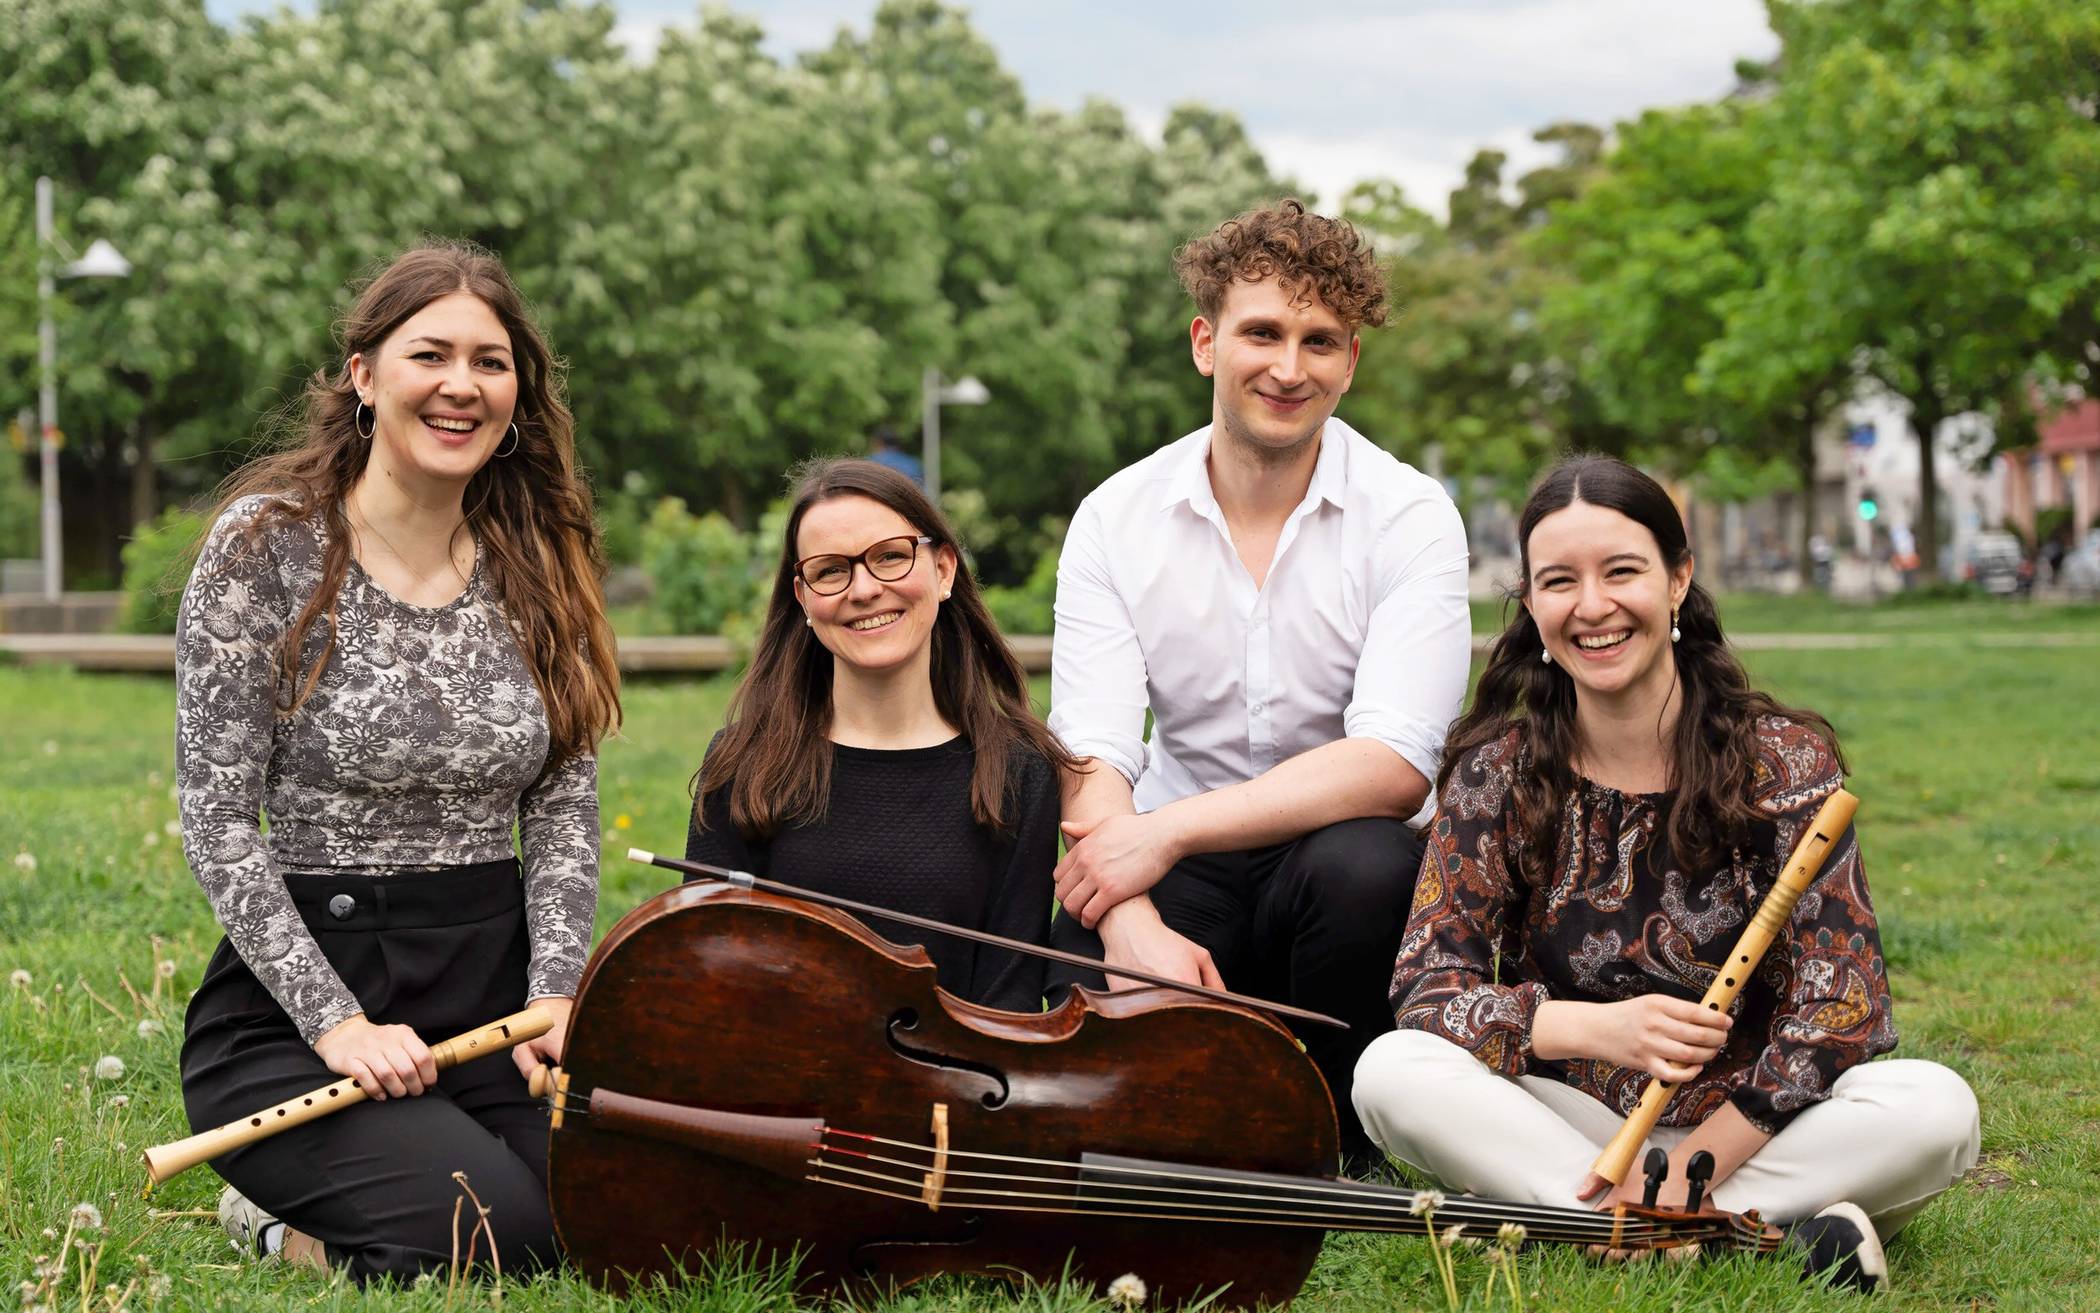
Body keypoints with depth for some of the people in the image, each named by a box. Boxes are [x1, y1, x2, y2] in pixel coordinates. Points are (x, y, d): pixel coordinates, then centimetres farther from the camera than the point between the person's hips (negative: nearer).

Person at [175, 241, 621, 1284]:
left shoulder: (538, 566, 8)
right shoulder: (268, 545, -7)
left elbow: (564, 811, 7)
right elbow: (217, 822, -10)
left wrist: (554, 995, -8)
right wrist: (335, 1020, -17)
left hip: (497, 989, 5)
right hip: (294, 1000, -5)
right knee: (499, 1229, -26)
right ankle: (281, 1219, 8)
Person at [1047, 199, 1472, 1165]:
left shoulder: (1409, 519, -9)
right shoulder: (1118, 518, -2)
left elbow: (1394, 766, -22)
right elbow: (1089, 757, -12)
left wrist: (1164, 831, -28)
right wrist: (1131, 922, -32)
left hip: (1338, 845, -1)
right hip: (1176, 872, 2)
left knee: (1363, 864, -36)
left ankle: (1331, 1149, -8)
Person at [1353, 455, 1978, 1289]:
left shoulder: (1786, 763, -6)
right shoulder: (1498, 774, -2)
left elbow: (1839, 1010, -12)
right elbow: (1425, 988, -9)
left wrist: (1688, 1171, -20)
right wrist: (1598, 1027, -25)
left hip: (1750, 1128, -1)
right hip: (1568, 1122, 1)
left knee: (1935, 1107, -28)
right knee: (1393, 1072, -26)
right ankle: (1756, 1228, -29)